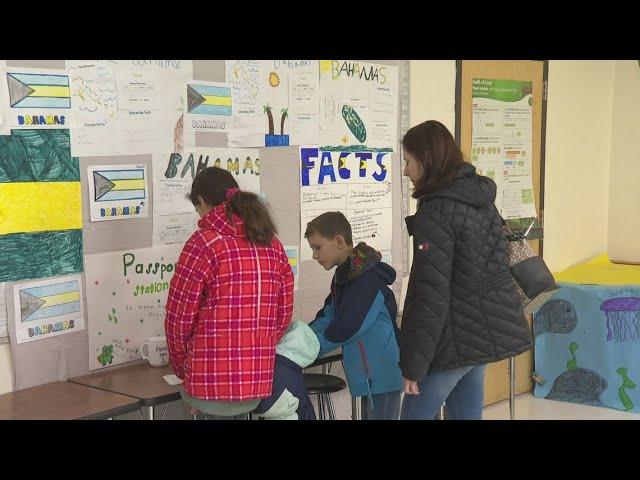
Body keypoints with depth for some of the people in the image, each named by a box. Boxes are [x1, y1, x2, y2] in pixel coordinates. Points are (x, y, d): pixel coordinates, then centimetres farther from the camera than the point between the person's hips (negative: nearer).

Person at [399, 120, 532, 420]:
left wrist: (413, 364, -15)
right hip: (489, 328, 8)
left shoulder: (436, 211, -17)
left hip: (455, 339, -8)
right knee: (467, 415, 16)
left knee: (415, 414, 4)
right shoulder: (482, 198, 9)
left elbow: (431, 294, -20)